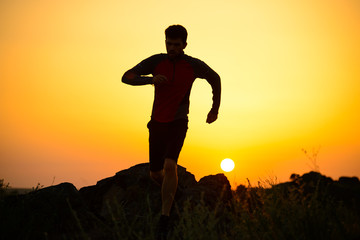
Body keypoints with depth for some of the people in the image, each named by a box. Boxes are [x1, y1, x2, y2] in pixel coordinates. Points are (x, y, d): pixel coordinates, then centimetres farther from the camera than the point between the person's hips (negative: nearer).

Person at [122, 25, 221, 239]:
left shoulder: (194, 65, -6)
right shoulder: (156, 61, -6)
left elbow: (215, 79, 14)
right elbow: (126, 77, -11)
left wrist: (215, 109, 15)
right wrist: (151, 79, -29)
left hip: (178, 123, -3)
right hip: (157, 123, 3)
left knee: (170, 166, -24)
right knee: (156, 174, 10)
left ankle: (165, 220, -21)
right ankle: (171, 195, 46)